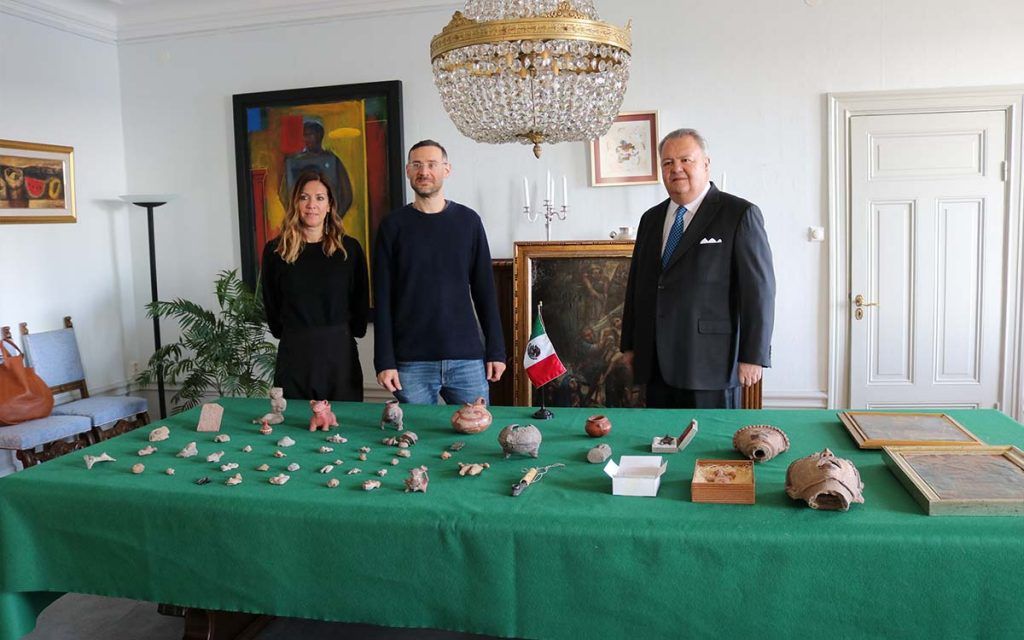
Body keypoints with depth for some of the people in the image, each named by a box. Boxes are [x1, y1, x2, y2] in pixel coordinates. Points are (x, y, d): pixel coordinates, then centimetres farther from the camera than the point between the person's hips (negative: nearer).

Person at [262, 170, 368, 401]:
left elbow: (361, 303, 8)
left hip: (340, 351, 0)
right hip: (293, 354, 0)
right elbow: (271, 306, 10)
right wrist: (291, 336, 8)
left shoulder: (349, 248, 2)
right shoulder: (275, 250, 3)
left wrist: (340, 334, 8)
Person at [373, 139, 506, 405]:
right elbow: (382, 297, 1)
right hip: (411, 361, -1)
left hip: (467, 358, 1)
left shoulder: (468, 220, 6)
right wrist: (384, 361, -5)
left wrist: (496, 351, 2)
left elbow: (485, 290, 7)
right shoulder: (393, 224, 3)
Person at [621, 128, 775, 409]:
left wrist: (753, 356, -11)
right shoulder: (651, 218, 14)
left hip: (710, 364, -5)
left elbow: (759, 288, -7)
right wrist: (630, 345, 15)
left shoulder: (740, 215, -4)